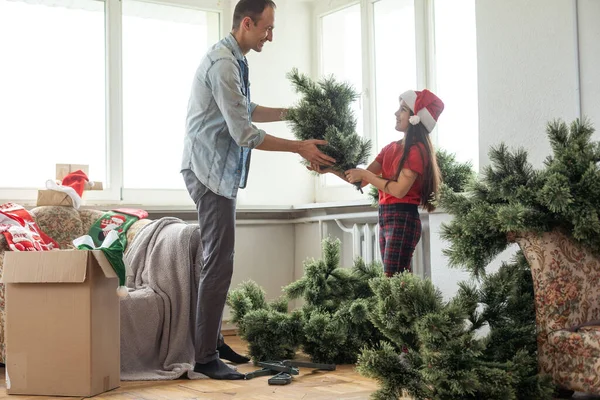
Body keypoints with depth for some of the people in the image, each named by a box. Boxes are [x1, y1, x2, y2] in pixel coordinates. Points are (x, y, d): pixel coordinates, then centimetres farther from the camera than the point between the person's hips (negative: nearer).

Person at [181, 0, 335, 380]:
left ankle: (214, 341, 22)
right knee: (219, 263, -9)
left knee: (219, 260, 13)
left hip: (220, 172, 10)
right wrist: (299, 147, -14)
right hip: (210, 172, -10)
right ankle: (206, 357, -3)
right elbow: (245, 133, -21)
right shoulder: (223, 64, -19)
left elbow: (246, 110, 25)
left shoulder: (233, 59, 13)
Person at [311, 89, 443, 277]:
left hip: (403, 220, -9)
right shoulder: (391, 148, 16)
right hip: (385, 218, 9)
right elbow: (361, 181, 12)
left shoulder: (417, 150, -9)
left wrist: (365, 174, -11)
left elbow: (399, 189, -17)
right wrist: (331, 168, -1)